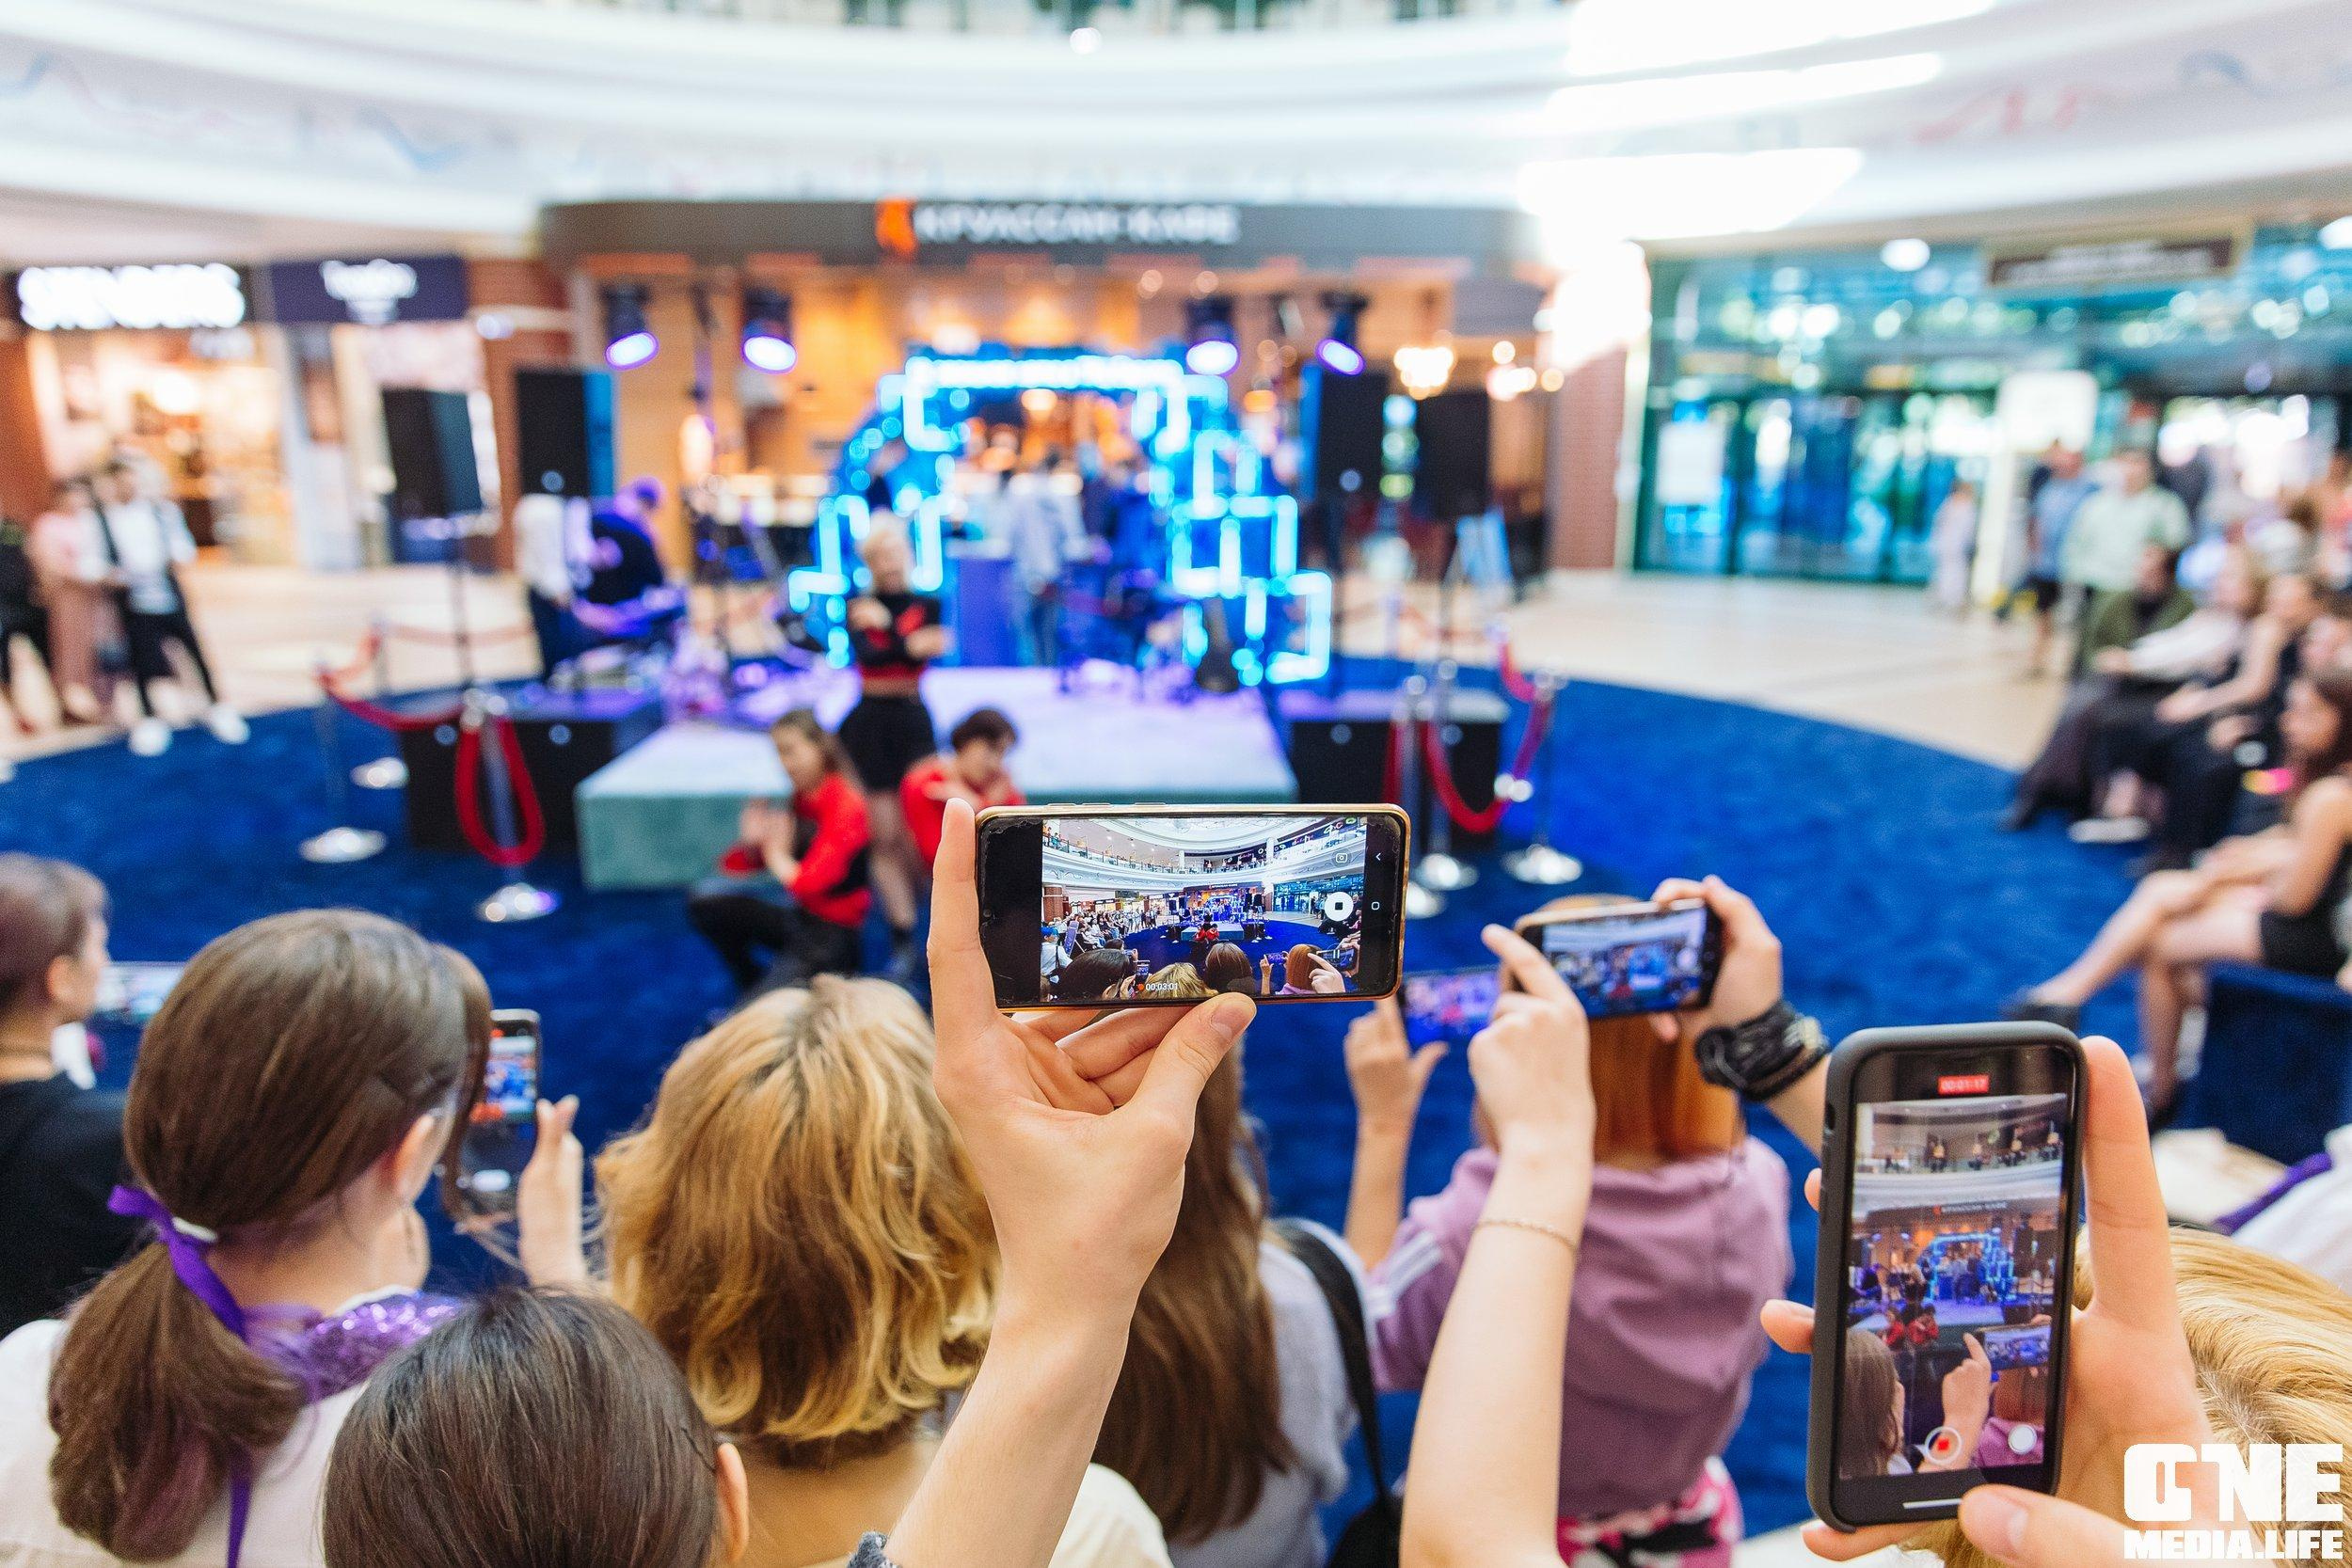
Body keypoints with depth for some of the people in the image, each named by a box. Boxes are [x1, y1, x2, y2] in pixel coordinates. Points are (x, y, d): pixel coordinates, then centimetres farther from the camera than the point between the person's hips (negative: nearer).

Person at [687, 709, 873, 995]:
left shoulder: (846, 807, -18)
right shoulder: (794, 802, 4)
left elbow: (807, 883, -28)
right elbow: (733, 868, 8)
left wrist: (778, 856, -10)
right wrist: (750, 843, -12)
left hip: (833, 937, -8)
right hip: (800, 917, 8)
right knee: (705, 899, 5)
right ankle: (756, 988, 12)